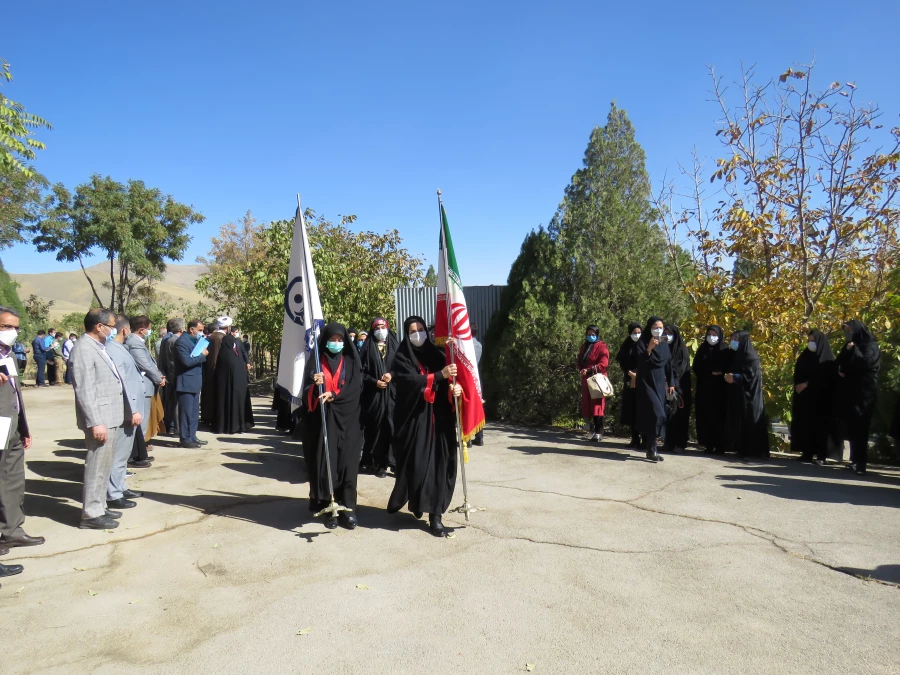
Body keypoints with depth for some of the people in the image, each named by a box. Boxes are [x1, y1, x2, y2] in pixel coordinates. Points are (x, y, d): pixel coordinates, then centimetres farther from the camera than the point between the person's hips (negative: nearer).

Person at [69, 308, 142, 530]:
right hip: (100, 419, -10)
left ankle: (99, 507, 27)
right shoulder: (84, 348, -15)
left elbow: (115, 384, 18)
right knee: (98, 466, -3)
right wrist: (95, 422, -24)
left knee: (104, 465, 16)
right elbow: (84, 390, -21)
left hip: (112, 417, 10)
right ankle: (91, 515, 5)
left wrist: (130, 410, 17)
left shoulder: (100, 347, 15)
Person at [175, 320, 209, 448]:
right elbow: (187, 361, -24)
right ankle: (186, 439, 4)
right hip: (186, 383, -9)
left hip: (195, 382, 9)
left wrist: (204, 354, 1)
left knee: (194, 412, 14)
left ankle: (192, 436, 22)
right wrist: (202, 355, -15)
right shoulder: (182, 342, -14)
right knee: (186, 412, -3)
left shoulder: (195, 341, 15)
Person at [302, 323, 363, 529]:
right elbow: (307, 392, 1)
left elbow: (356, 387, -4)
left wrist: (334, 394, -18)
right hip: (322, 420, 0)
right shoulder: (315, 361, 6)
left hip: (346, 419, 1)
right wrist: (316, 385, -21)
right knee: (324, 462, -2)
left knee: (347, 462, -1)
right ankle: (326, 507, 6)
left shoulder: (351, 362, 8)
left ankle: (347, 508, 4)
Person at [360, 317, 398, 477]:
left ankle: (396, 461, 3)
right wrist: (374, 382, -10)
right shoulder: (368, 346, 8)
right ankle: (376, 463, 6)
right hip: (374, 394, -1)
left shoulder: (395, 345, 11)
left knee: (394, 427, -3)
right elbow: (362, 370, 3)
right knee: (376, 428, -1)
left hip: (392, 392, 1)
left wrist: (392, 375, -10)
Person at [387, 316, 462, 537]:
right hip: (414, 418, -3)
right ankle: (414, 501, 27)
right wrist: (440, 375, -28)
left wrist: (454, 388, -21)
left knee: (439, 463, 1)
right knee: (416, 463, -1)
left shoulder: (436, 354, 10)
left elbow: (448, 382, 2)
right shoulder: (401, 359, -1)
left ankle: (435, 515, 7)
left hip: (438, 419, 3)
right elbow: (413, 382, -18)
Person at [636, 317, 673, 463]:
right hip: (646, 382, -6)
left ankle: (651, 447, 12)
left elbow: (668, 364, 14)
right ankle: (651, 449, -12)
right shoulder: (643, 342, -8)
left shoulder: (664, 344, 9)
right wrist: (649, 349, -31)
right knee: (656, 414, -16)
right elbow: (639, 362, -18)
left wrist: (671, 383, 11)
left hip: (660, 383, 6)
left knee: (658, 414, 5)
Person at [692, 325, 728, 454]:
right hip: (704, 388, 3)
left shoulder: (725, 350, 2)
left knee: (718, 416, -5)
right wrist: (711, 373, -6)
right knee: (705, 416, 0)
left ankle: (720, 446, -1)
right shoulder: (702, 349, 11)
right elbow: (695, 367, 6)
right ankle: (708, 444, 5)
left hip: (719, 389, -3)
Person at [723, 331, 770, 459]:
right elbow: (729, 370, 20)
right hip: (735, 394, 8)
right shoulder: (734, 355, 14)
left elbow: (753, 375, -17)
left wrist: (735, 377, -22)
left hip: (748, 394, -8)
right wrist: (728, 376, 1)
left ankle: (752, 450, -1)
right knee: (737, 421, 5)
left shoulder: (751, 356, -9)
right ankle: (742, 448, 10)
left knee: (749, 421, -6)